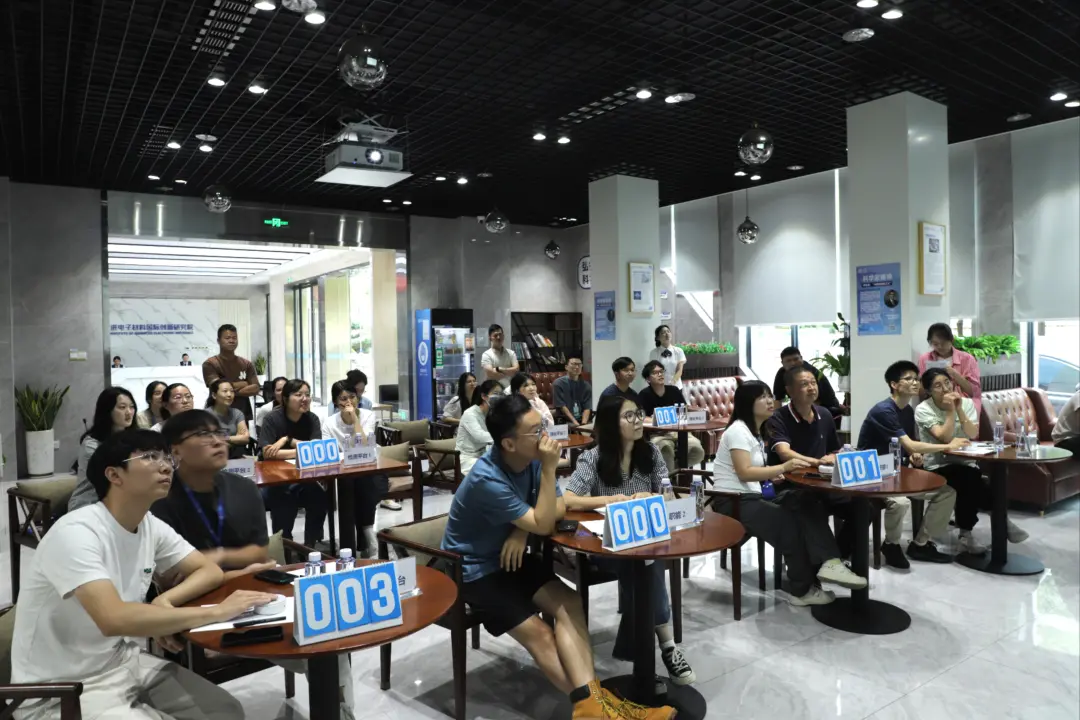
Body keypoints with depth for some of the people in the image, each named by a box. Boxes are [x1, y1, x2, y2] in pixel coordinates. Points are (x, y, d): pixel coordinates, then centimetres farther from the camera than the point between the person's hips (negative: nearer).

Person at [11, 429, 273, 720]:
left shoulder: (152, 527, -1)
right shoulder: (75, 533, -25)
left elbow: (211, 571, 6)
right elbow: (114, 618, -37)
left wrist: (164, 601, -15)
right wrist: (217, 612, -33)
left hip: (124, 661, 7)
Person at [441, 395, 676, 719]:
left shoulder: (532, 458, -8)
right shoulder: (487, 480, -28)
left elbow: (559, 508, -1)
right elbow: (543, 525, -24)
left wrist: (522, 530, -19)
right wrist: (549, 469, -31)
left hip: (509, 556, 6)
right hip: (472, 569, -6)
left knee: (568, 603, -18)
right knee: (539, 634, -22)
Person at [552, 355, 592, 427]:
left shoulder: (586, 385, 10)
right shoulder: (558, 383, 0)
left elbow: (587, 407, 3)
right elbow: (562, 406, -6)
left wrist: (583, 423, -14)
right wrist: (575, 423, -14)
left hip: (582, 420, 3)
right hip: (565, 422, -3)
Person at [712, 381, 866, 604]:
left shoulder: (758, 430, 16)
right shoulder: (738, 430, -12)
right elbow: (744, 473, -23)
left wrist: (772, 475, 0)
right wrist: (783, 468, -30)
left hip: (754, 495, 8)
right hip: (734, 501, -8)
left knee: (808, 503, -16)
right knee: (790, 522, -25)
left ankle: (827, 563, -25)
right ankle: (803, 589, -8)